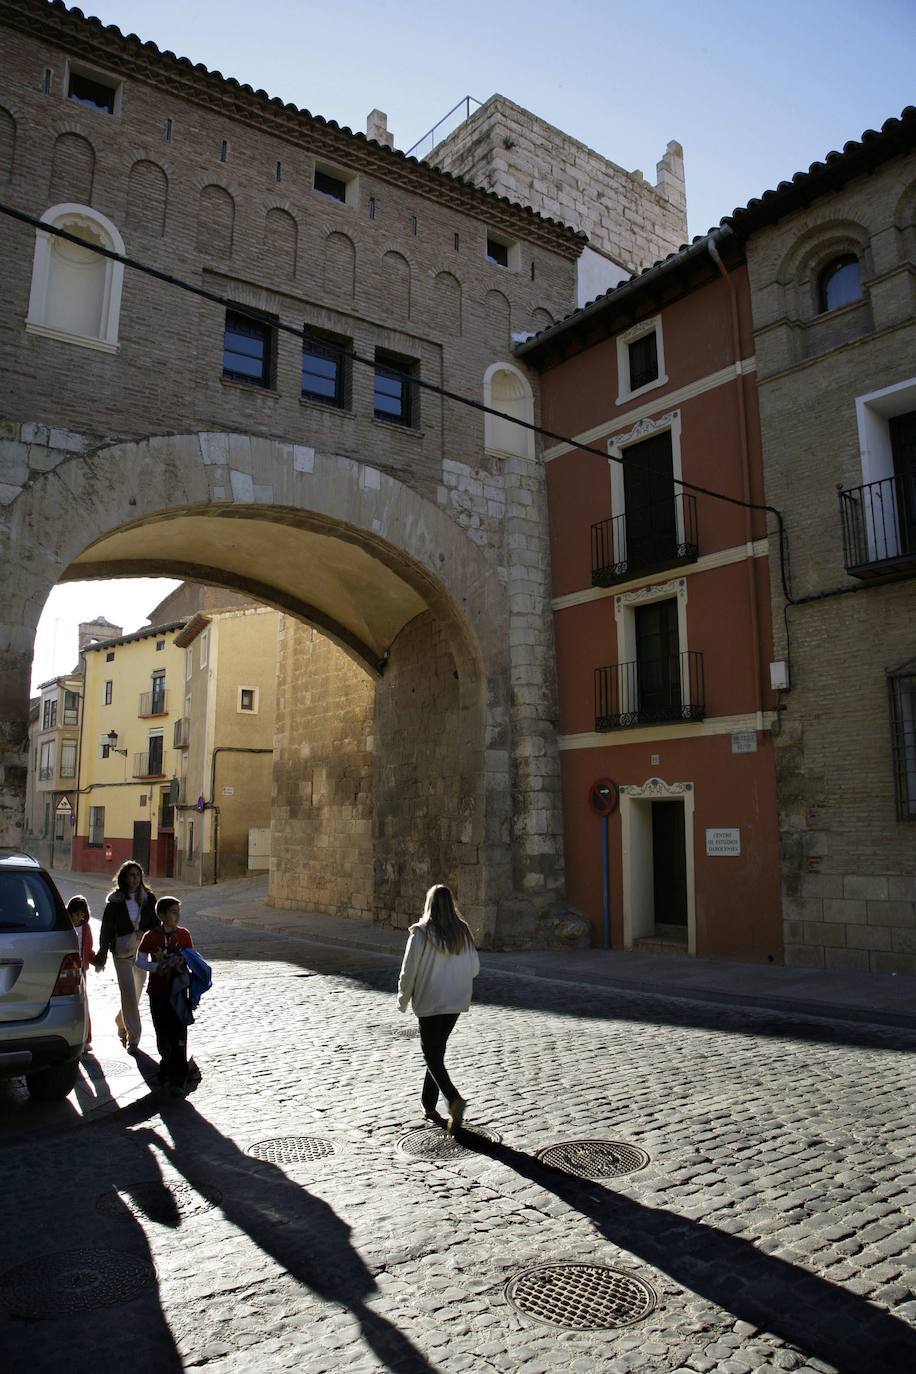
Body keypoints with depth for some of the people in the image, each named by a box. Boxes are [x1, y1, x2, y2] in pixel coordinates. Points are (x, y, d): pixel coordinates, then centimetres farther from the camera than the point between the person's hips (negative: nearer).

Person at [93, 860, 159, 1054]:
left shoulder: (148, 898, 3)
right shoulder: (115, 901, -4)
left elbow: (155, 924, 12)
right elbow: (107, 928, -1)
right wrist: (102, 954, -3)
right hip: (122, 952, -3)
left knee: (136, 992, 13)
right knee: (129, 993, -8)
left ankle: (121, 1023, 39)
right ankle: (133, 1037, 1)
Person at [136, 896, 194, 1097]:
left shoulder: (184, 935, -1)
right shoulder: (151, 936, -5)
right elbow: (140, 960, -2)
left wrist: (181, 964, -14)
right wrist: (157, 967, -17)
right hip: (158, 992, 0)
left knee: (178, 1036, -6)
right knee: (163, 1035, 13)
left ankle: (177, 1080, -4)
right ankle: (167, 1067, 37)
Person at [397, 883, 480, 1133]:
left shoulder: (420, 933, -15)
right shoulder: (462, 932, -4)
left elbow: (409, 972, -11)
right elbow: (474, 969, 2)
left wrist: (403, 1000, 4)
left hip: (429, 1003, -5)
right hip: (455, 1002, 5)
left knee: (432, 1055, 4)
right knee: (437, 1050, 19)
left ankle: (454, 1099, -16)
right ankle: (429, 1105, 28)